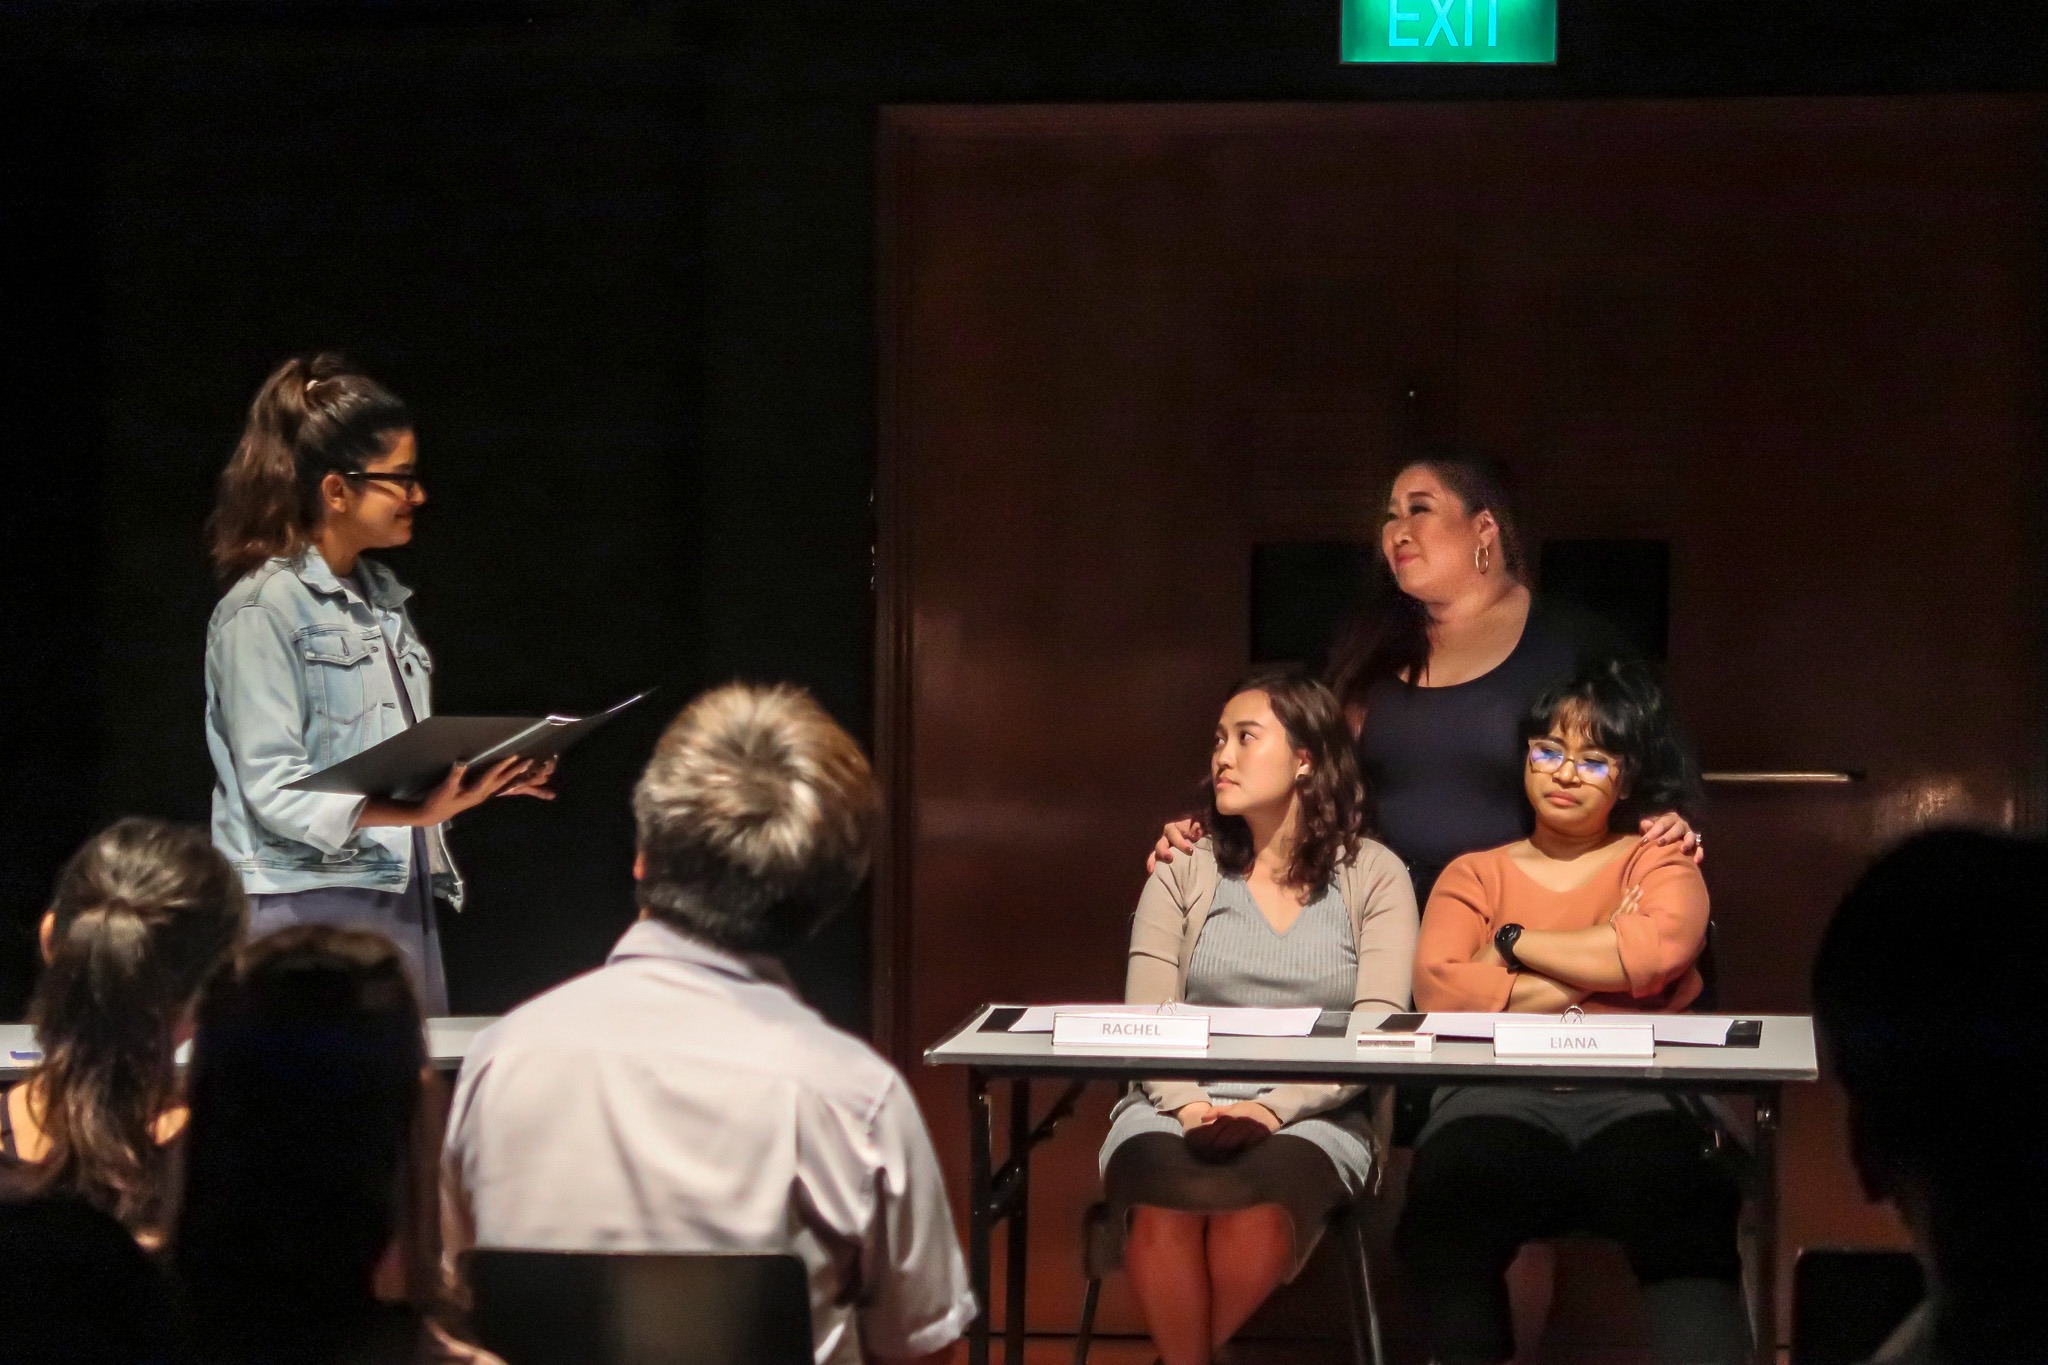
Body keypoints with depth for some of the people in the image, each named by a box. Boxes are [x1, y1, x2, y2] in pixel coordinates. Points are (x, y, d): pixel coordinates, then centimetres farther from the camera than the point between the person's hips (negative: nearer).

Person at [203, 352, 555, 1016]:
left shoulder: (383, 599, 18)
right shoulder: (264, 607, -8)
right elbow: (273, 788, -16)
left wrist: (480, 779, 5)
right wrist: (413, 812, -25)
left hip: (404, 901, 8)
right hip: (308, 904, -8)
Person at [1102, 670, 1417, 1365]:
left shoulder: (1373, 875, 6)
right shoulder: (1183, 872, 11)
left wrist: (1275, 1108, -19)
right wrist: (1190, 1105, -18)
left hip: (1311, 1118, -1)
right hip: (1177, 1108, 1)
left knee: (1256, 1205, -37)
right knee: (1168, 1203, -36)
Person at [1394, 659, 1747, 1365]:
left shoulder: (1658, 862, 21)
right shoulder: (1475, 874, 23)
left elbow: (1655, 951, -5)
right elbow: (1437, 987, 1)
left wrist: (1513, 943, 5)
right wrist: (1600, 964, 1)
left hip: (1637, 1099, -1)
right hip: (1501, 1096, 1)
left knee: (1680, 1211, -36)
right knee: (1448, 1194, -34)